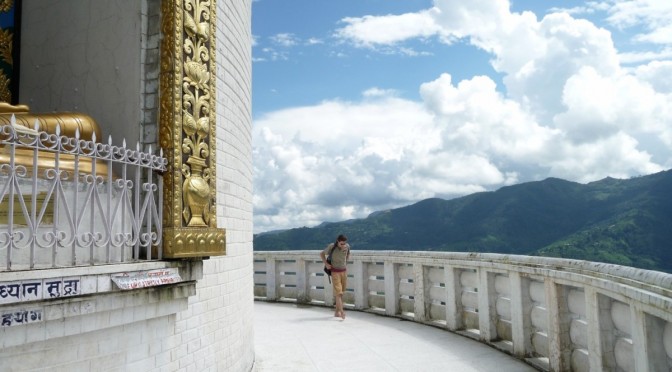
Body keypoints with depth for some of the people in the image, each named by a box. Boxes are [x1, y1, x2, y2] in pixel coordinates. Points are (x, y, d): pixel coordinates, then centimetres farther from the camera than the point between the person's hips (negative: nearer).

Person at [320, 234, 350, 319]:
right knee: (338, 292, -12)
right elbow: (322, 254, -1)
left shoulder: (347, 246, -6)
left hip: (344, 271, 4)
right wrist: (326, 264, -10)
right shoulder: (331, 247, -16)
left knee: (341, 292, 9)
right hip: (335, 272, -4)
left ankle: (337, 311, 19)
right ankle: (341, 312, -19)